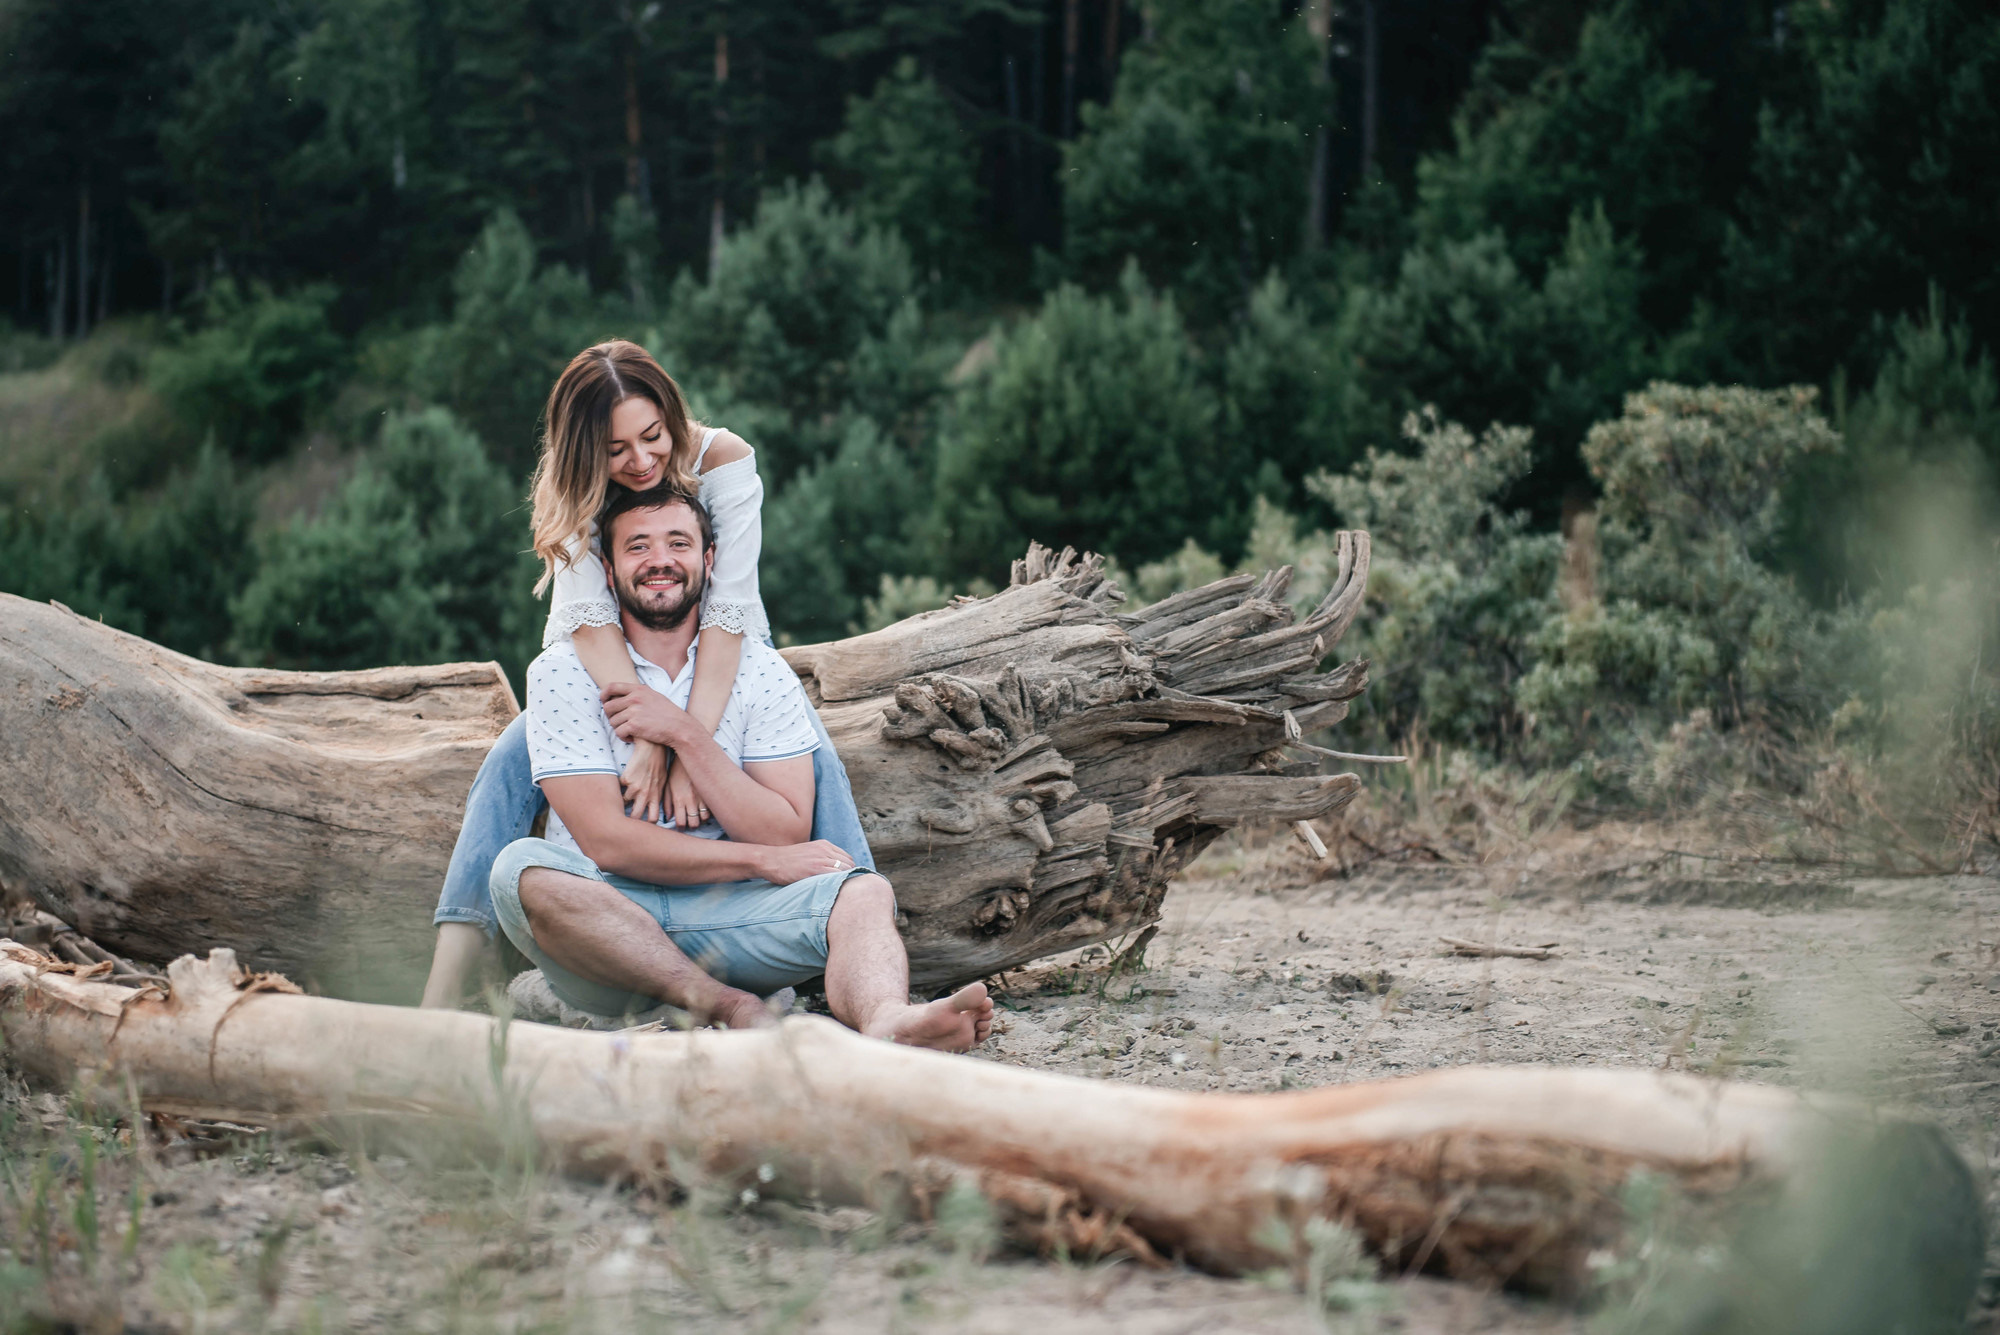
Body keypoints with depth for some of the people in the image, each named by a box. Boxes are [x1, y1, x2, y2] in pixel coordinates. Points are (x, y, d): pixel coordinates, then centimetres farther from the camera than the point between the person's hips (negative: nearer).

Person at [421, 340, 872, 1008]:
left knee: (816, 758, -27)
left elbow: (728, 609, -29)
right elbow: (590, 616, -29)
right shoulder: (570, 485, -19)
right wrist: (649, 741, -42)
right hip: (606, 670, 1)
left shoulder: (722, 459, -23)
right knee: (511, 761, -23)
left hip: (721, 660, 0)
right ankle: (440, 1003, -28)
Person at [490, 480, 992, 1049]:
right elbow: (606, 841, -10)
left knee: (863, 893, -24)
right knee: (524, 868, -33)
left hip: (721, 917, 2)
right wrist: (764, 860, -12)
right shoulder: (562, 674, -2)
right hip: (603, 919, -2)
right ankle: (730, 1007, -36)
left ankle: (886, 1024, -59)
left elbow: (786, 832, -3)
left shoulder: (760, 671, 6)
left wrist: (686, 735, -13)